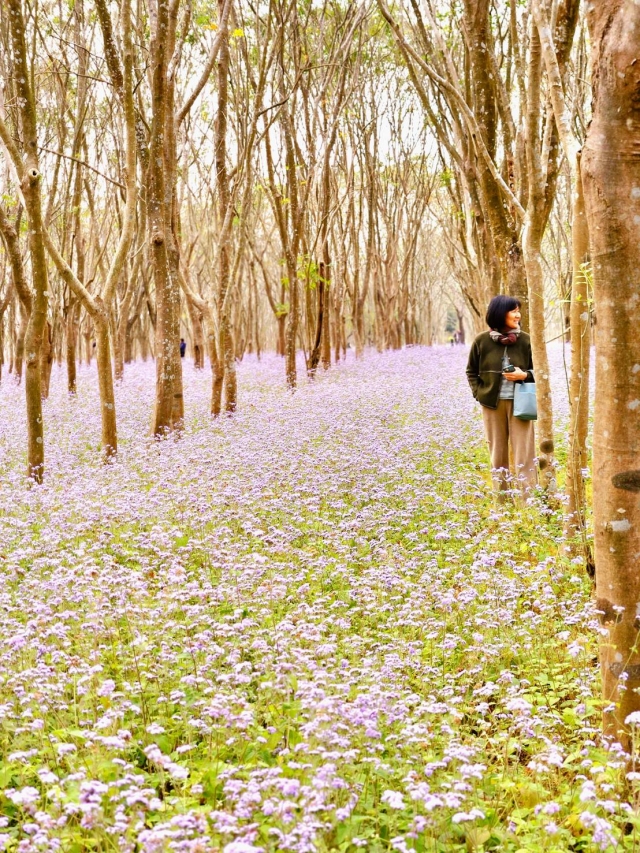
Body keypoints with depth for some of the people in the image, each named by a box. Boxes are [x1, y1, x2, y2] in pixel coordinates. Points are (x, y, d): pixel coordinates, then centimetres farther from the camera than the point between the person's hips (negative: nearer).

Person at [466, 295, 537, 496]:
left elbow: (537, 370, 8)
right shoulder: (482, 341, 0)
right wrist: (479, 393, -1)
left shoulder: (525, 340, -1)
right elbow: (471, 371, 11)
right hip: (492, 403, 1)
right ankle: (500, 495, 16)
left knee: (524, 452, -4)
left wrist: (524, 375, -12)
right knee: (497, 452, 8)